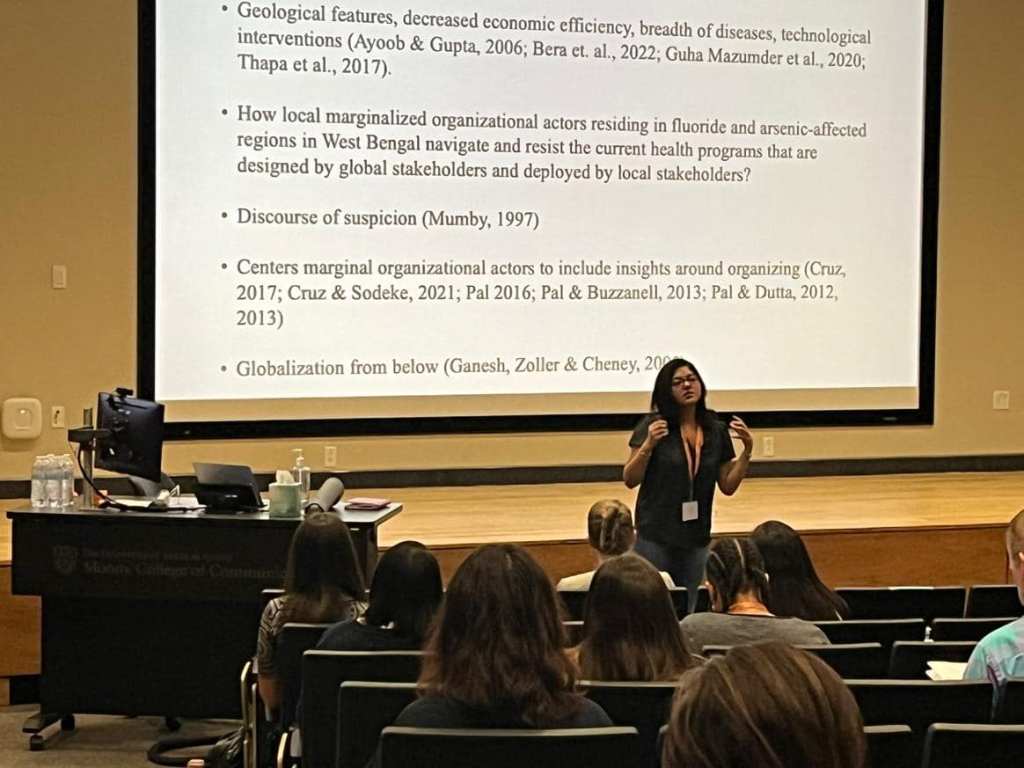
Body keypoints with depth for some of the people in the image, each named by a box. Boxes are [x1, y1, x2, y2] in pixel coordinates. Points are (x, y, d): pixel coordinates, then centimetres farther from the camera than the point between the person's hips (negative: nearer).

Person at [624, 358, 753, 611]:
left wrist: (747, 450, -3)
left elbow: (728, 486, 9)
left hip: (696, 536, 3)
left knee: (688, 611, 7)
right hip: (656, 535, -3)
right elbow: (630, 480, -7)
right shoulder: (653, 425, -7)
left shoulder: (716, 431, 5)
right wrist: (648, 445, -21)